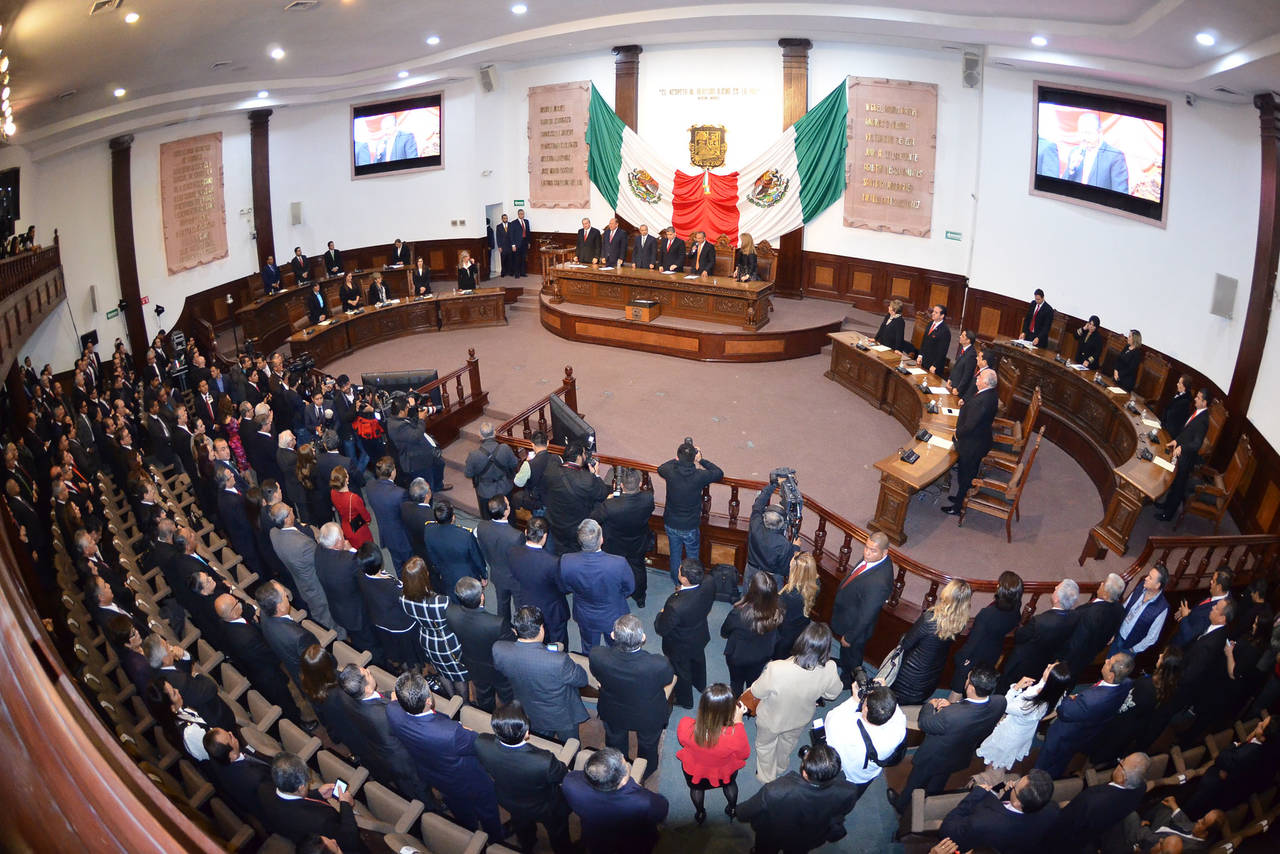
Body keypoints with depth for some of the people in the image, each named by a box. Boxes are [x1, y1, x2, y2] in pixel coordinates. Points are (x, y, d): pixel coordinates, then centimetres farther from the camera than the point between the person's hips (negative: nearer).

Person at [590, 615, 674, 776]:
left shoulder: (597, 655, -39)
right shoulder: (659, 665, -43)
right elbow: (669, 680, -18)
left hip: (613, 715, 1)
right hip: (648, 718, -1)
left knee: (615, 742, 35)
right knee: (647, 745, 34)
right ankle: (644, 776, 63)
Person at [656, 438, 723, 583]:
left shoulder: (670, 472, -22)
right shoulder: (699, 476, -27)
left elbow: (660, 469, 5)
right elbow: (719, 473, -7)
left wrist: (678, 459, 3)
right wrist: (701, 459, -4)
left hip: (671, 524, 2)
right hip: (690, 527, -2)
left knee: (675, 553, 25)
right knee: (692, 556, 22)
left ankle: (676, 581, 44)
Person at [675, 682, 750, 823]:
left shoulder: (685, 726, -40)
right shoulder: (734, 735, -45)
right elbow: (744, 754, -19)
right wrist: (739, 722, -20)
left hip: (694, 771, 1)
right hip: (724, 773, -1)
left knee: (696, 788, 37)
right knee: (730, 784, 37)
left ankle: (700, 814, 62)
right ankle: (732, 809, 63)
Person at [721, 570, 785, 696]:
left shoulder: (738, 613, -40)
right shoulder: (777, 612, -30)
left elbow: (724, 632, -17)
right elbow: (776, 637, -8)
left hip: (737, 656, -3)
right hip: (762, 657, 3)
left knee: (736, 683, 27)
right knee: (753, 682, 31)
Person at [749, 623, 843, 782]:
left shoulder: (776, 669, -44)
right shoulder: (829, 669, -35)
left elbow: (757, 693, -24)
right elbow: (833, 693, -12)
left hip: (771, 720, -3)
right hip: (801, 719, 3)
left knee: (765, 746, 31)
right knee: (788, 743, 37)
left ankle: (767, 777, 56)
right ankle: (781, 768, 65)